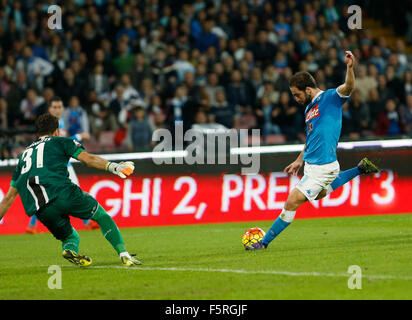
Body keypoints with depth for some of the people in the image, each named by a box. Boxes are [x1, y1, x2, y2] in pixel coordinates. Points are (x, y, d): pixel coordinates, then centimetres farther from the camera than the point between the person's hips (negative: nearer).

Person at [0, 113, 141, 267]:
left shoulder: (24, 154, 31)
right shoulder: (60, 141, 19)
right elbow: (87, 158, 0)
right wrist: (112, 166, -7)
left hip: (40, 209, 4)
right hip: (63, 194, -4)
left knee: (70, 236, 22)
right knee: (101, 215, 18)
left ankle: (69, 249, -13)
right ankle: (124, 255, 3)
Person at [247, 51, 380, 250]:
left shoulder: (330, 98, -11)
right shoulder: (309, 109, 13)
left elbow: (348, 87, -30)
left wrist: (350, 68, -48)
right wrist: (300, 160, 26)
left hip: (322, 167, -10)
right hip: (311, 165, 10)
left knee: (292, 203, -9)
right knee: (319, 193, 35)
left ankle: (265, 242, 0)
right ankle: (359, 170, 36)